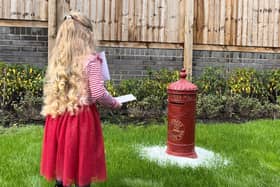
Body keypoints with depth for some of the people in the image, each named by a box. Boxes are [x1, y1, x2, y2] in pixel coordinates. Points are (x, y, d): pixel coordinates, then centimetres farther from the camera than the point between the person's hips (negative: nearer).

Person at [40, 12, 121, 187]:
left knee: (62, 160, 18)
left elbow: (54, 89, 11)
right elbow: (98, 94, -17)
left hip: (59, 117, 6)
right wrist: (115, 103, 1)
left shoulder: (57, 58, 4)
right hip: (83, 118, -5)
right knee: (82, 163, 8)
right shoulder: (91, 59, -13)